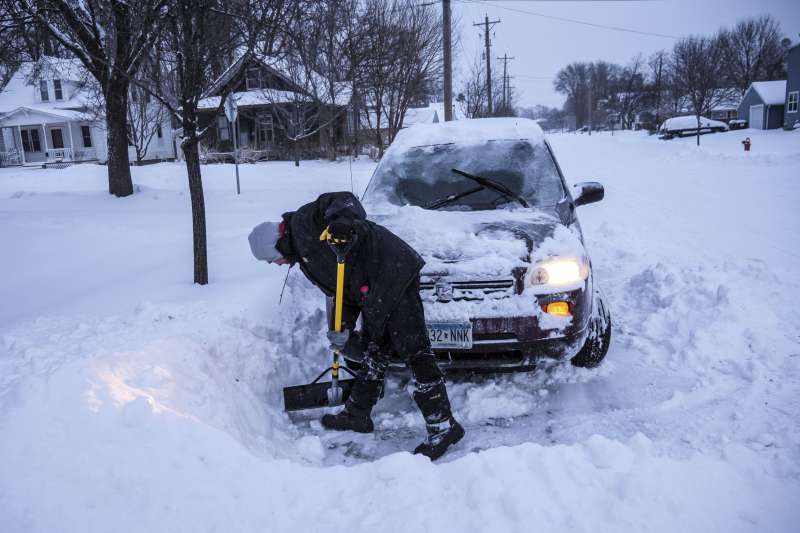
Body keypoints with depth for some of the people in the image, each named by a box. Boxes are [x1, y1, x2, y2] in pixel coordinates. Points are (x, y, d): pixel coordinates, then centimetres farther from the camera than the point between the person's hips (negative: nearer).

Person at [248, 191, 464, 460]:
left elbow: (343, 200, -17)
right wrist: (342, 330, 5)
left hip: (393, 272, -11)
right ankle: (357, 415, 36)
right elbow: (343, 294, 18)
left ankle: (443, 426, -5)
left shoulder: (304, 222, -2)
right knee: (373, 352, 20)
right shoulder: (305, 256, 24)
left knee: (413, 350, -10)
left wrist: (343, 221, -37)